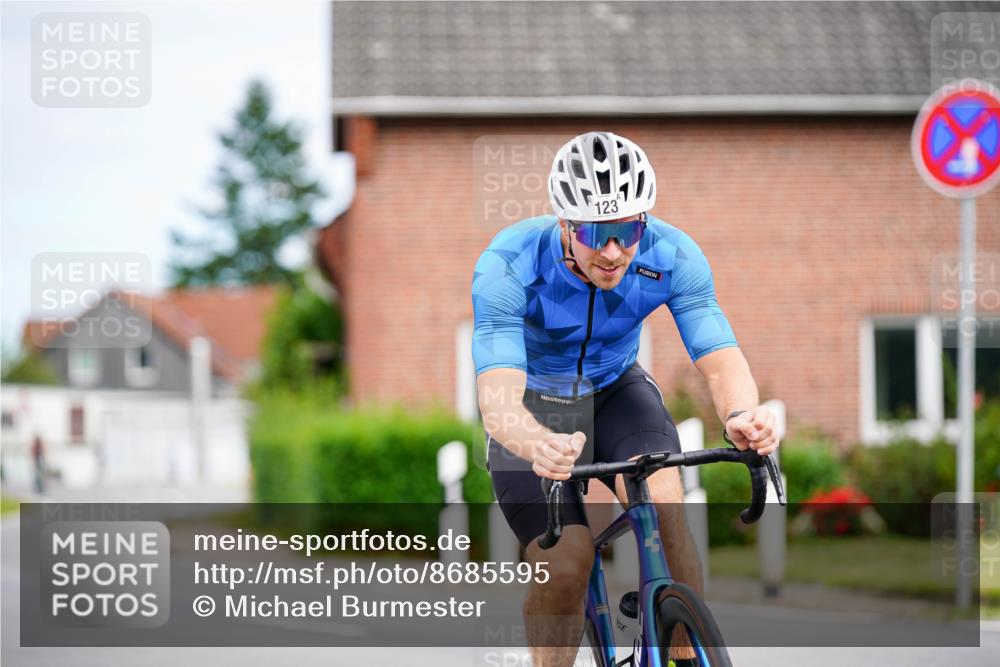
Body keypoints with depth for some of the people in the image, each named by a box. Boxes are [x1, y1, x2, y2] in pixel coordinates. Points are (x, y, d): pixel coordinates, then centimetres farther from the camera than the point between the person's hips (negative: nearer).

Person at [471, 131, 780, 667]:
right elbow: (497, 398, -43)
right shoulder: (508, 267, -33)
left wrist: (741, 416, -55)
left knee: (663, 503, -29)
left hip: (616, 390, 2)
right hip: (535, 409, -2)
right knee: (566, 567, -21)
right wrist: (538, 446, -66)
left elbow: (720, 358, -31)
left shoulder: (672, 257, -25)